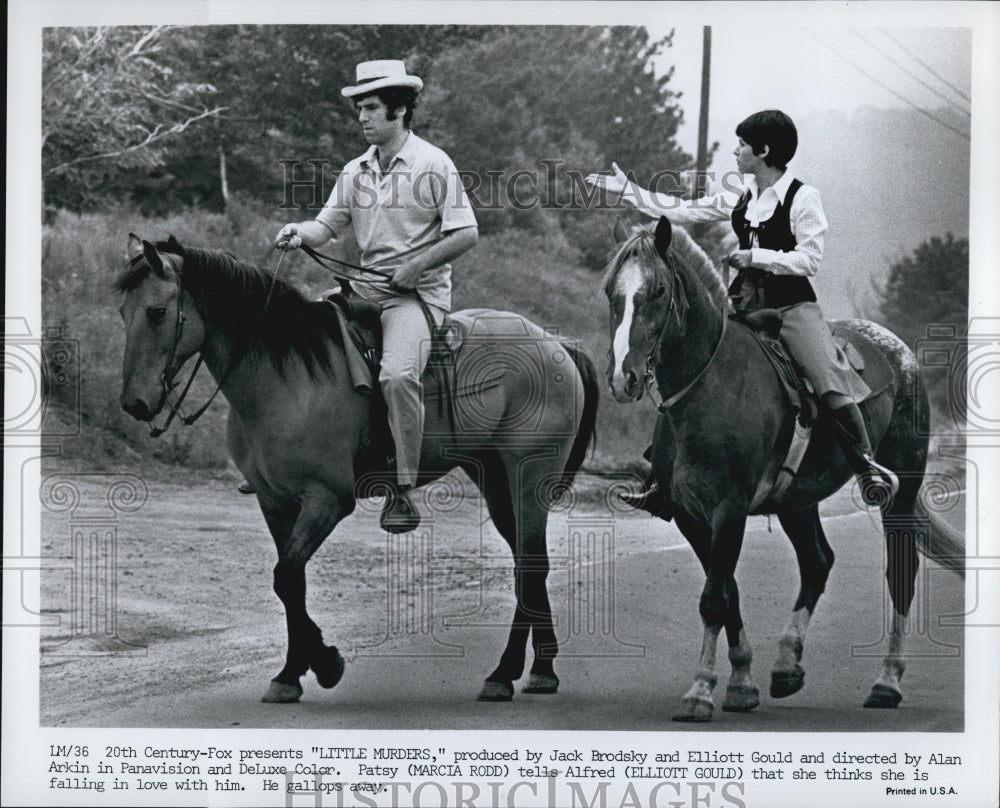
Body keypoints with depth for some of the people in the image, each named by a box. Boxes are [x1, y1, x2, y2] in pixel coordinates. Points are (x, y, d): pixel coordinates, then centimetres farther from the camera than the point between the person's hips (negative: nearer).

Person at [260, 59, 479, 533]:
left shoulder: (433, 164, -5)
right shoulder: (355, 171, 12)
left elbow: (467, 234, -7)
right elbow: (328, 226, 10)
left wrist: (418, 264, -16)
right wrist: (299, 233, -12)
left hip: (418, 292, -7)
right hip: (366, 286, 7)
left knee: (397, 374, -30)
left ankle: (403, 490, -23)